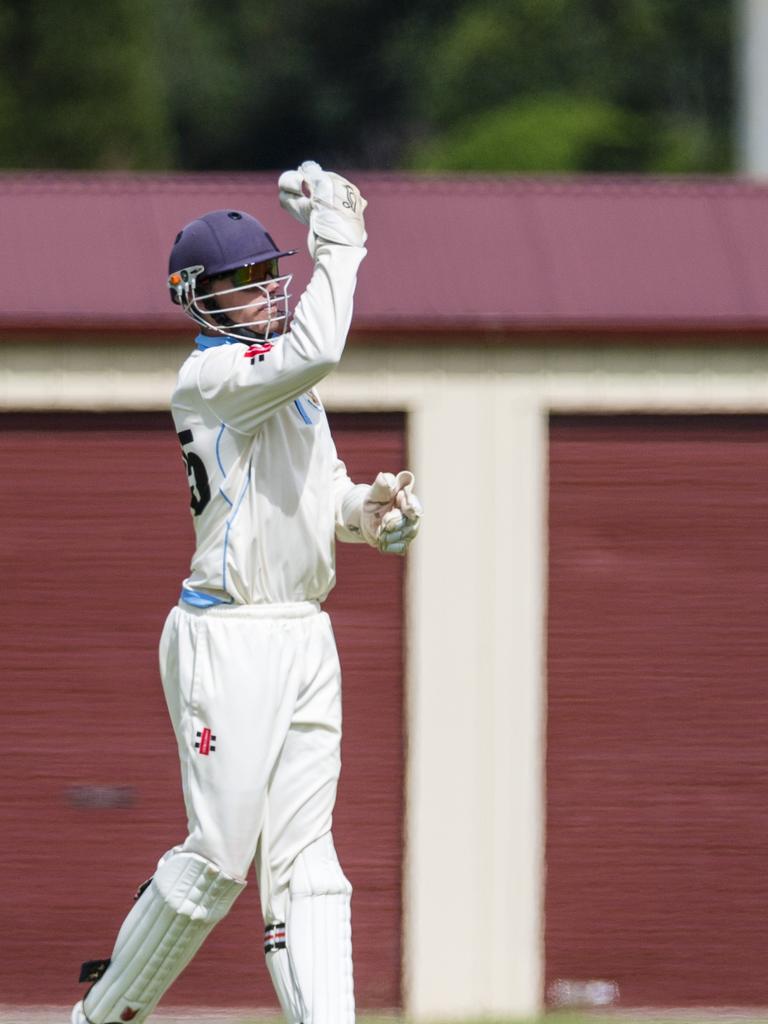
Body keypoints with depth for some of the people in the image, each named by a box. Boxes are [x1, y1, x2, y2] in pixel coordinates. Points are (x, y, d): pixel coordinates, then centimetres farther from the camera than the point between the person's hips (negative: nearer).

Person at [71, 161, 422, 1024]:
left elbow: (323, 497, 24)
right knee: (219, 856, -6)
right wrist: (337, 233, -19)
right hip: (228, 638, -8)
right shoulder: (210, 375, -10)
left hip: (306, 643, 8)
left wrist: (371, 510, 1)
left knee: (303, 860, 2)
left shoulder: (284, 386, 19)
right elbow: (315, 349, -28)